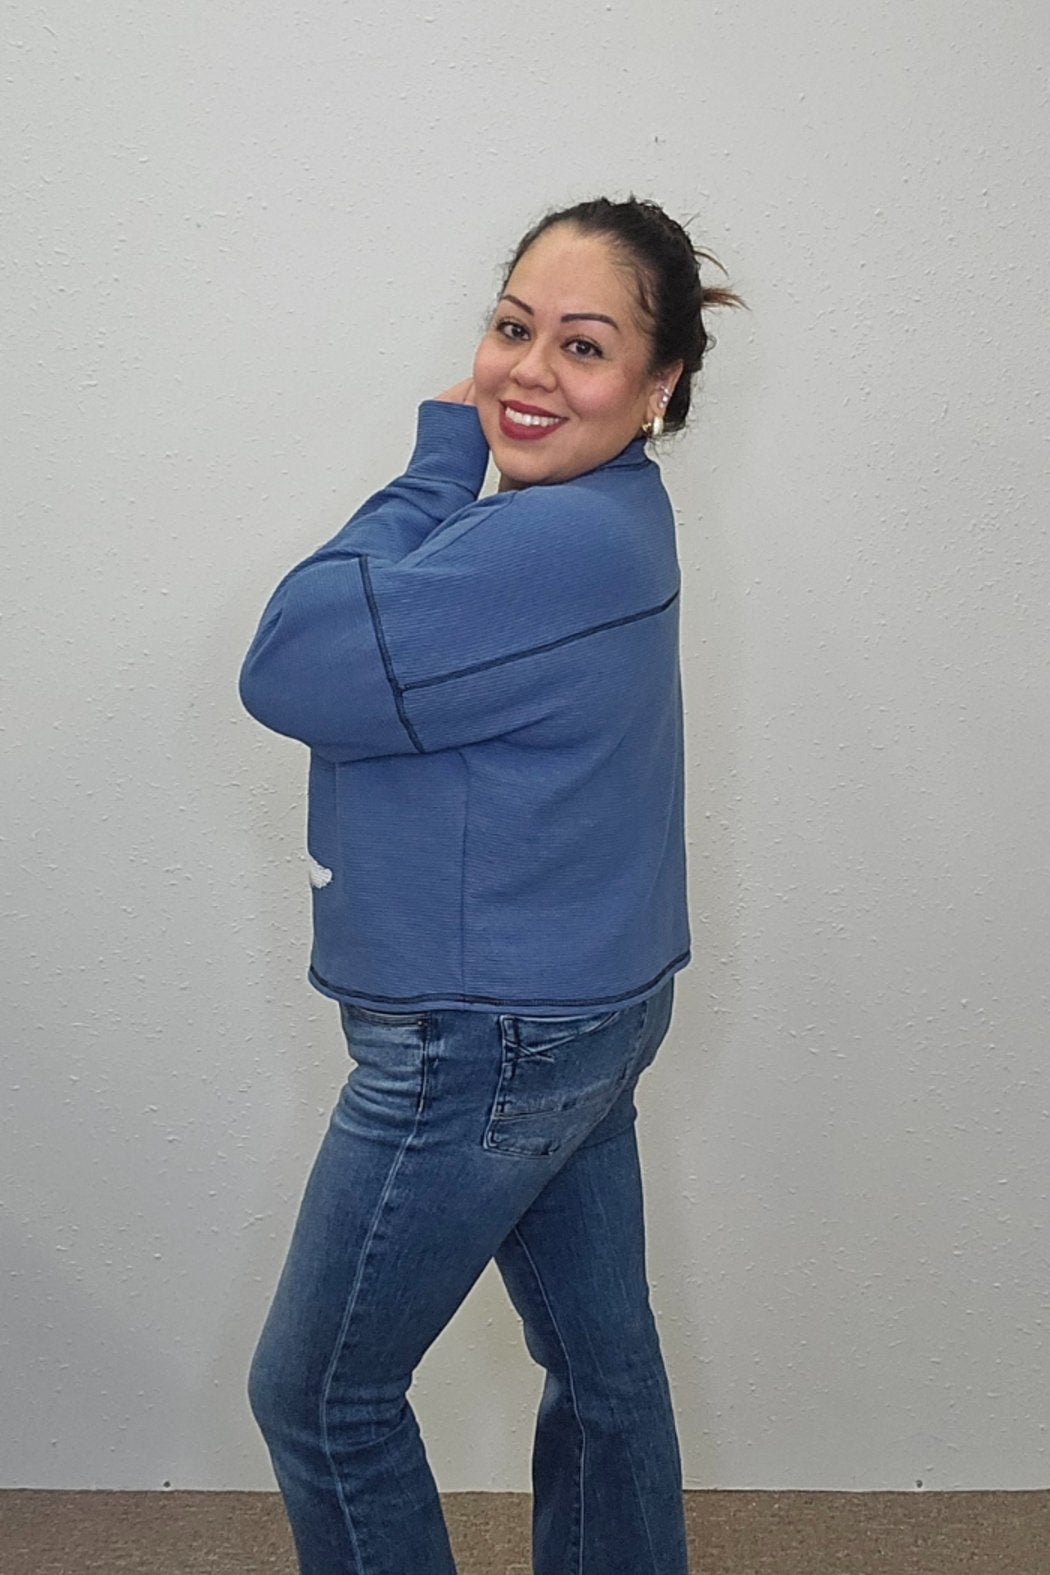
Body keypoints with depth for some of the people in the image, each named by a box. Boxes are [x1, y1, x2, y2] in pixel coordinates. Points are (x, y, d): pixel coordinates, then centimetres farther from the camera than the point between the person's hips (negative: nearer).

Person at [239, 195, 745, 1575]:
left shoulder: (558, 542, -27)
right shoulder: (592, 517, 6)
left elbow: (290, 671, -22)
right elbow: (393, 642, 10)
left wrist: (442, 461, -16)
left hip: (486, 1045, -10)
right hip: (584, 1012, 10)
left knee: (318, 1396, 10)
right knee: (600, 1358, 22)